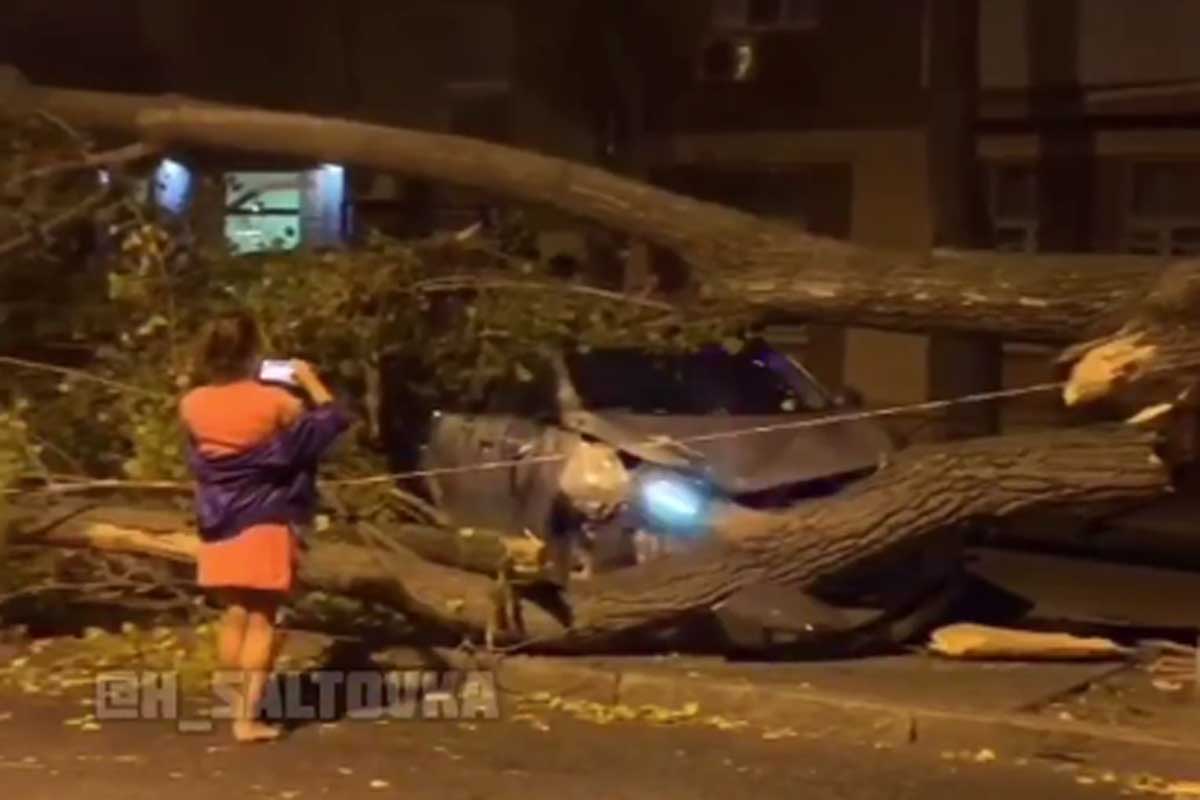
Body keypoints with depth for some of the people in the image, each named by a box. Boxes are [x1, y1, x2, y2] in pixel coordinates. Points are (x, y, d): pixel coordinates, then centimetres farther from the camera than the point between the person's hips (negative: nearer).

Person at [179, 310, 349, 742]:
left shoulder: (193, 404, -3)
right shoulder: (274, 402, -13)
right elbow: (332, 420, -1)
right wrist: (309, 379, 12)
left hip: (220, 526, 4)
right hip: (266, 525, -4)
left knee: (234, 616, 17)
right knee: (262, 621, 2)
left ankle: (236, 706, 24)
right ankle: (249, 717, -1)